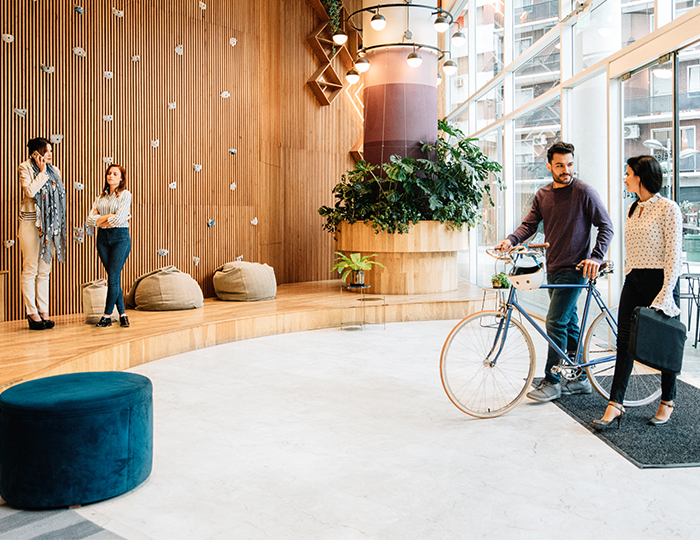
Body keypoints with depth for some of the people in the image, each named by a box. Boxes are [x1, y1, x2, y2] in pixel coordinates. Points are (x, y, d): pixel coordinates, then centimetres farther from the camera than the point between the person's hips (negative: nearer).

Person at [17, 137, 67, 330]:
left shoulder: (54, 171, 15)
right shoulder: (25, 168, -1)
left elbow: (60, 197, 17)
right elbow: (30, 191, -18)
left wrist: (61, 224, 12)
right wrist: (42, 172, -8)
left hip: (49, 225, 6)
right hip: (31, 224, -5)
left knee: (44, 270, 8)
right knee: (30, 269, -3)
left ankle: (43, 311, 12)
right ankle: (32, 313, 2)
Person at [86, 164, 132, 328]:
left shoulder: (125, 194, 0)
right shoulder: (100, 198, 15)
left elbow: (119, 219, -13)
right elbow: (90, 220, 3)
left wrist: (100, 220, -1)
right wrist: (109, 217, -7)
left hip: (120, 237, -5)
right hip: (103, 238, 5)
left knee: (113, 276, -8)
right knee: (113, 277, 4)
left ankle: (107, 315, -2)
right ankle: (122, 313, 10)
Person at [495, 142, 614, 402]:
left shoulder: (584, 192, -8)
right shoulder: (542, 195, 9)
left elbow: (606, 226, -6)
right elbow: (529, 224, 4)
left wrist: (596, 257, -18)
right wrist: (511, 240, -15)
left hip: (574, 268, -7)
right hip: (553, 268, 7)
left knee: (556, 322, -10)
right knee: (569, 322, 13)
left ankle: (552, 381, 1)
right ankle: (580, 377, 25)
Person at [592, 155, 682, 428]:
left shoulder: (668, 209, -10)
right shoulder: (633, 209, 12)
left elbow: (674, 255, -14)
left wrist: (665, 294, -18)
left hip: (659, 281, -6)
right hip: (633, 281, 6)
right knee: (625, 342, 1)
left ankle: (667, 402, 25)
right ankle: (615, 405, 3)